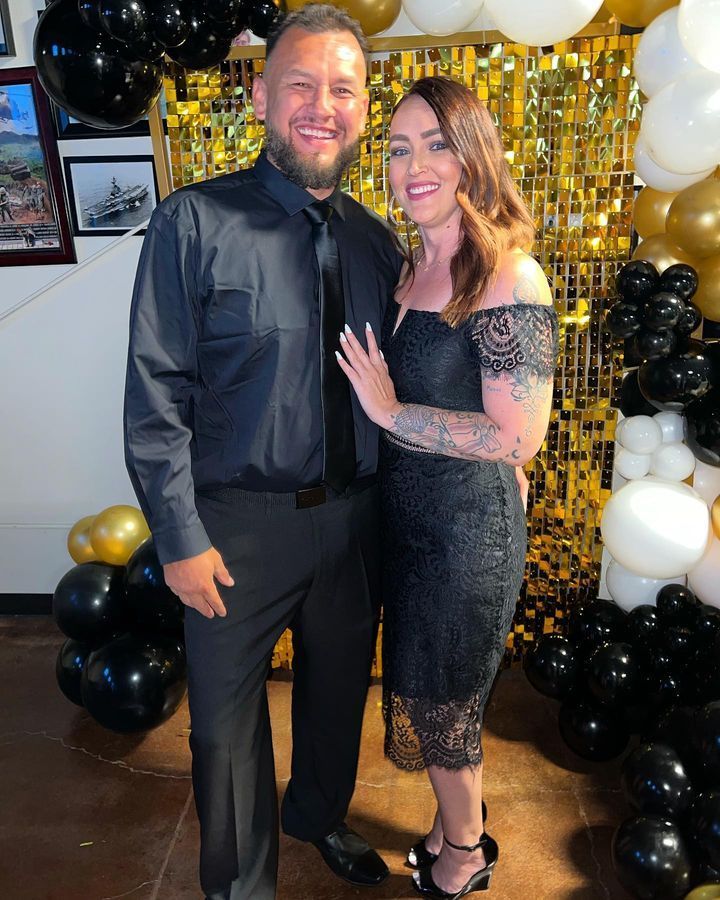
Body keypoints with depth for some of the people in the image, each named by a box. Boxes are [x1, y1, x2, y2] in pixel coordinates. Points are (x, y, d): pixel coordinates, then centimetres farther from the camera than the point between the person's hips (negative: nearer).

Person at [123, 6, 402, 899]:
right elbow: (156, 396, -12)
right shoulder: (194, 222, -11)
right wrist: (181, 538, -14)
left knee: (338, 687, 24)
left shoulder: (374, 239, 4)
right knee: (226, 714, 14)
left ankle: (320, 816, 56)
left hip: (353, 516, 5)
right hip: (240, 523, -4)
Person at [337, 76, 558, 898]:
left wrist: (391, 412, -20)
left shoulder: (507, 276, -20)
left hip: (467, 530, -7)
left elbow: (520, 436, -23)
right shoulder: (413, 270, 6)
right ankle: (456, 822, 50)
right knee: (424, 692, 23)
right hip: (408, 520, 8)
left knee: (441, 702, 14)